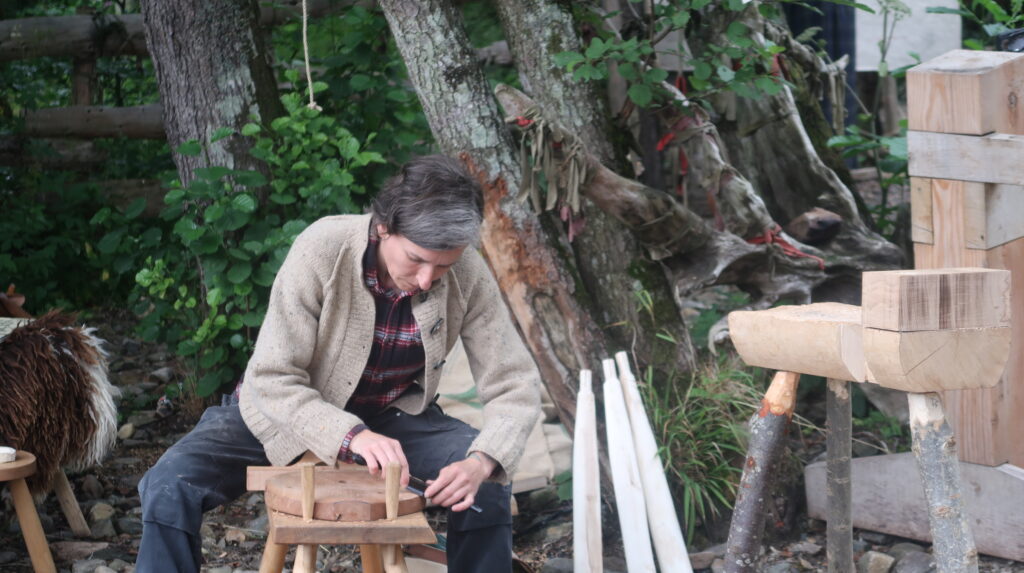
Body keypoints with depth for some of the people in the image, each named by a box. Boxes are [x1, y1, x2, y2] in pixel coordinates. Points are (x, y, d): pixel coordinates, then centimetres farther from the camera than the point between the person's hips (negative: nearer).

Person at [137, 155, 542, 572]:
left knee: (488, 481, -22)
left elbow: (515, 386, -17)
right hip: (292, 410, -2)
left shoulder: (468, 275, -21)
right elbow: (272, 380, -28)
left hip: (391, 415, 2)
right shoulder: (322, 250, -29)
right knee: (170, 486, -24)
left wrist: (480, 462, -38)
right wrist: (352, 435, -45)